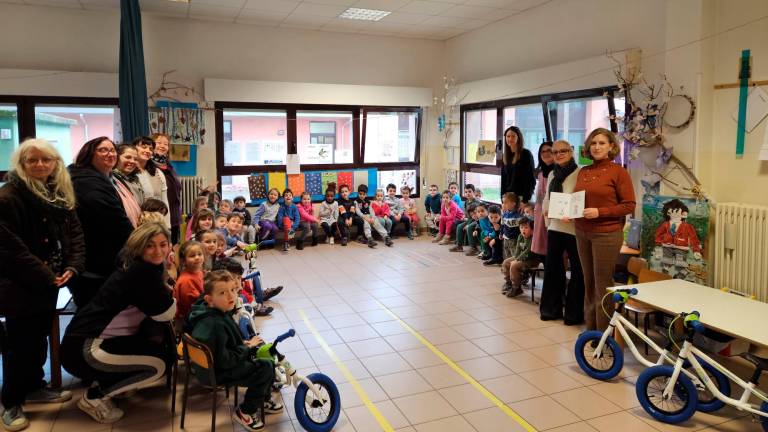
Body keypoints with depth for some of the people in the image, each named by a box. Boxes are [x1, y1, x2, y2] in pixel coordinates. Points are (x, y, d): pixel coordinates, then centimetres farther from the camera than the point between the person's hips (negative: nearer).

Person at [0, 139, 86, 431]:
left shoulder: (61, 194, 9)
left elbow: (74, 232, 7)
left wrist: (73, 266, -9)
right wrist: (46, 276, -19)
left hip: (49, 282, 7)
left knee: (40, 337, 18)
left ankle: (34, 387, 34)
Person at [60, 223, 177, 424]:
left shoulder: (144, 270, 9)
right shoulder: (140, 272, -20)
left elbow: (156, 313, 12)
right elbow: (165, 313, -15)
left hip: (98, 341, 10)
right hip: (83, 349, -10)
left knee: (168, 349, 11)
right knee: (161, 363, -14)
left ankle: (104, 384, 14)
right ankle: (94, 397, -1)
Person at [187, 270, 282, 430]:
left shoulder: (217, 312, -2)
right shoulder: (215, 325, -33)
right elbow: (225, 361, -29)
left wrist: (243, 344, 2)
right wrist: (247, 347, -17)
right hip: (216, 372, -10)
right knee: (266, 368, -12)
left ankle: (263, 399, 30)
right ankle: (246, 412, 8)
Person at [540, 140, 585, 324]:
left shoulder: (579, 173, -8)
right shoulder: (552, 174, 14)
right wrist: (546, 209, 1)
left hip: (574, 229, -6)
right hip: (554, 227, 7)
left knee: (577, 271, 5)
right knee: (552, 268, 12)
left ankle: (575, 313, 15)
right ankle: (551, 308, 25)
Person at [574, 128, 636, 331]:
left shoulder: (618, 172, -6)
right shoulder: (583, 172, 10)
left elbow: (629, 205, -9)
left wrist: (599, 212, -18)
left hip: (606, 234, -6)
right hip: (582, 232, 6)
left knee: (603, 284, -1)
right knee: (588, 282, 13)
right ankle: (590, 330, 24)